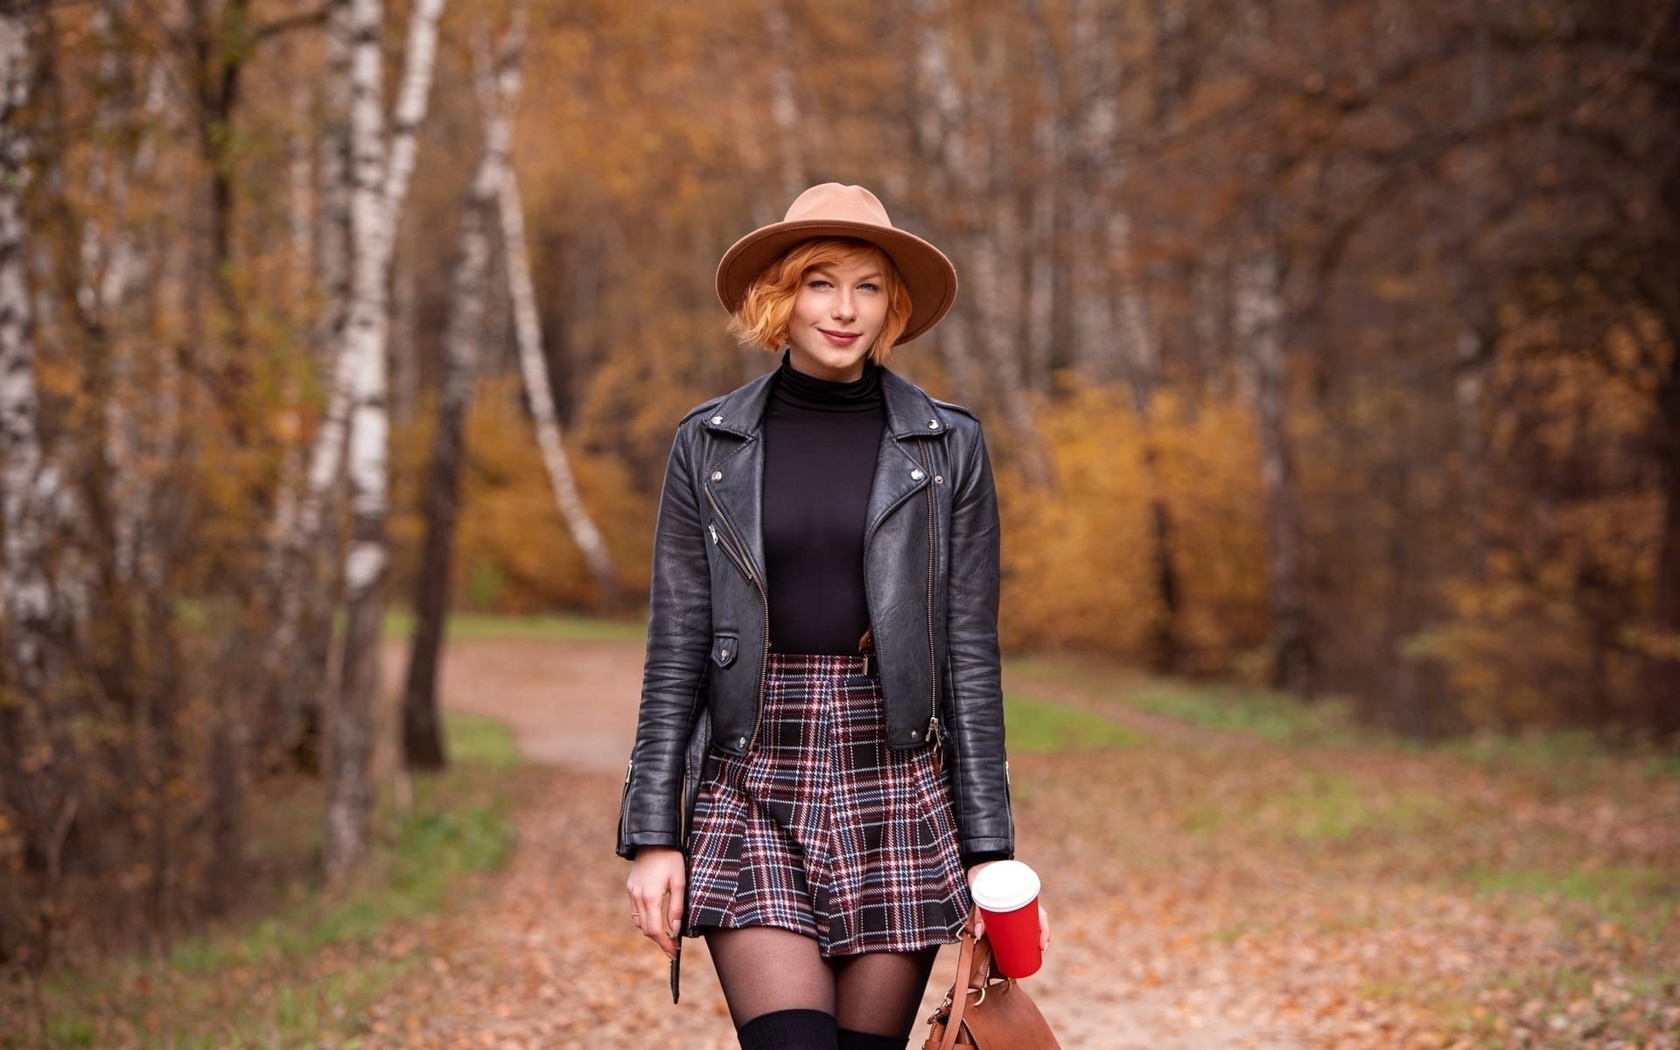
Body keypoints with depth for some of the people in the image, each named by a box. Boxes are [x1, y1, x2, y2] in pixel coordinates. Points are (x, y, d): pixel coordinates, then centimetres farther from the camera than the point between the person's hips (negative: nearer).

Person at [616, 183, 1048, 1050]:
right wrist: (652, 836, -1)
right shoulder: (708, 445, 5)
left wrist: (988, 847, -1)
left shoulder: (948, 448, 4)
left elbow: (971, 659, 3)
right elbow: (673, 655, 5)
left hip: (895, 791, 1)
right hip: (752, 792, 0)